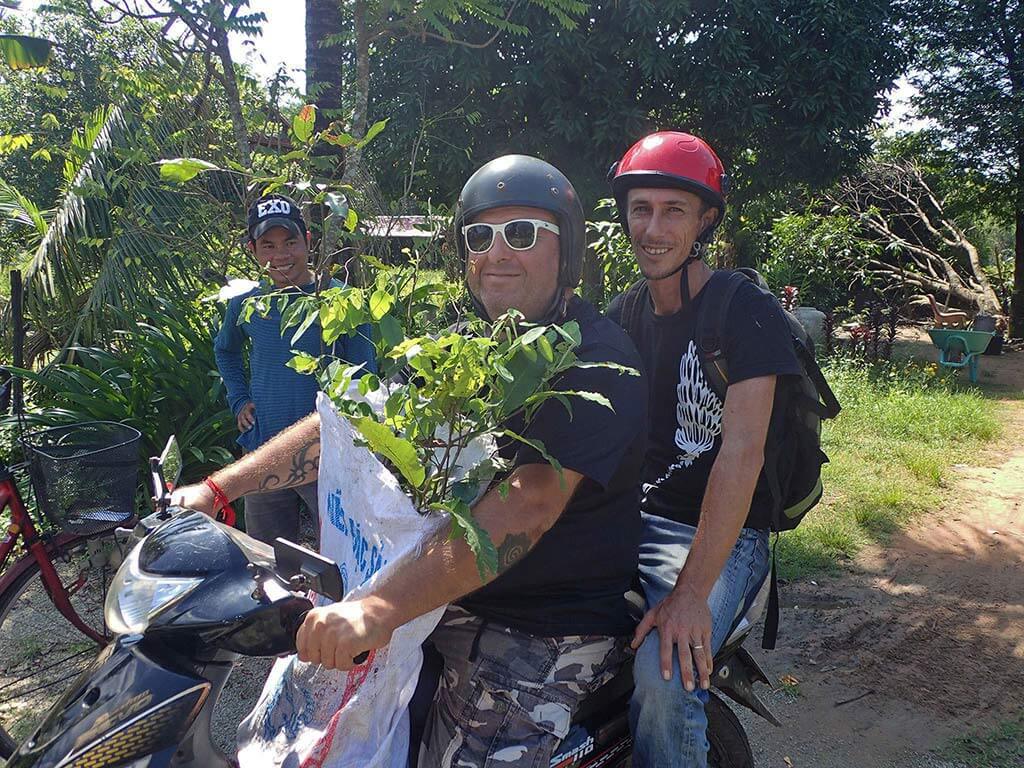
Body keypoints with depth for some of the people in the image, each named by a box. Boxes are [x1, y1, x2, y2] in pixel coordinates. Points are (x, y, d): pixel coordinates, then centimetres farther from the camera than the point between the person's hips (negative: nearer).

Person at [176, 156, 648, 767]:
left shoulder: (597, 358, -18)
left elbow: (530, 503, -32)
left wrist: (380, 609, -41)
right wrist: (216, 489, -5)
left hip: (548, 632, -6)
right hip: (449, 596, 7)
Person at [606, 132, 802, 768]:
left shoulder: (747, 313, -11)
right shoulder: (622, 315, 9)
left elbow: (741, 454, -20)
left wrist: (691, 591, -27)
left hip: (722, 532, -5)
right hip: (631, 517, 6)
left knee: (666, 673, -28)